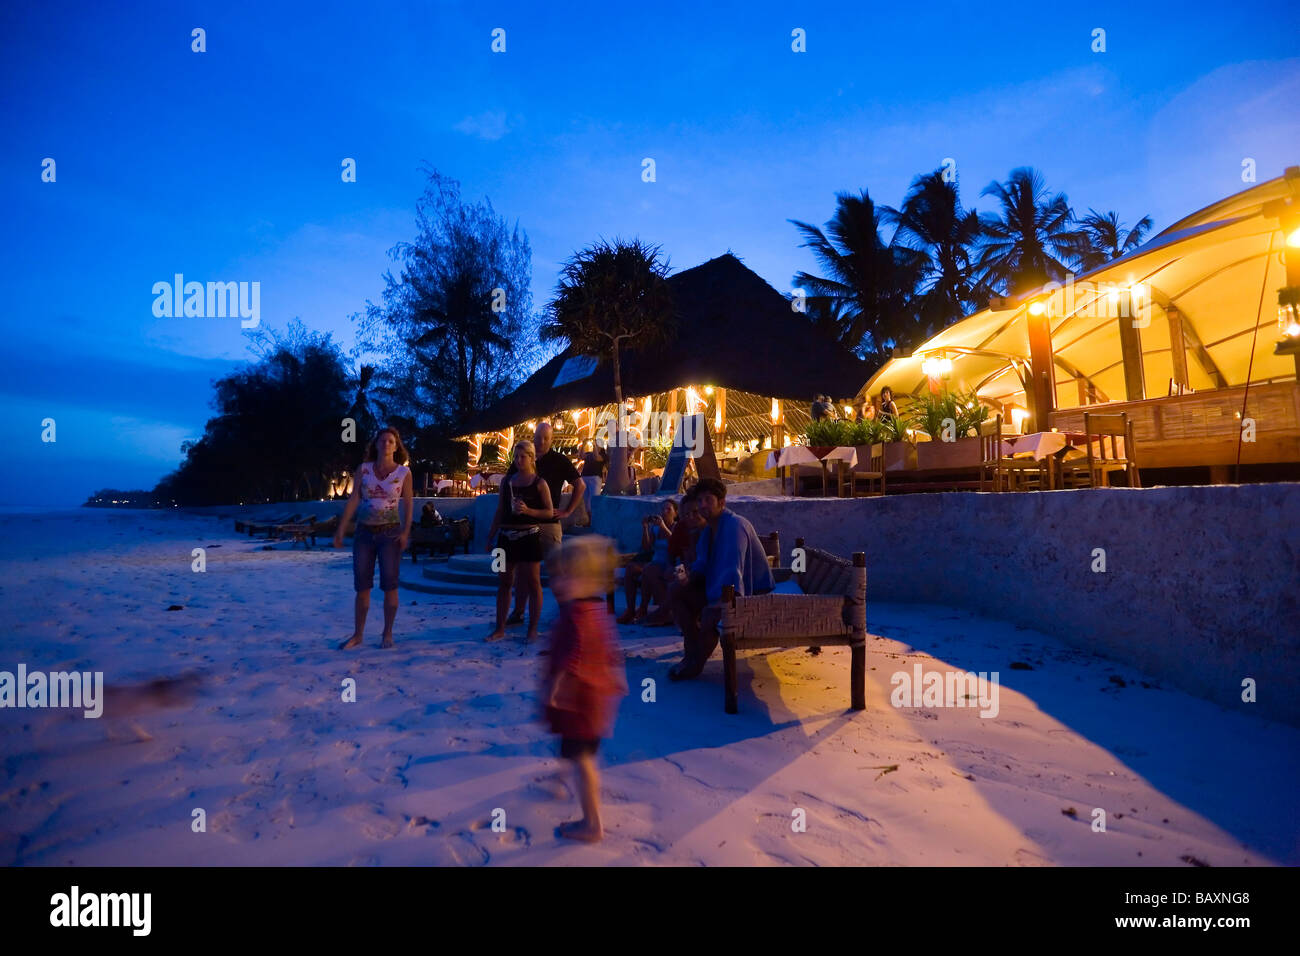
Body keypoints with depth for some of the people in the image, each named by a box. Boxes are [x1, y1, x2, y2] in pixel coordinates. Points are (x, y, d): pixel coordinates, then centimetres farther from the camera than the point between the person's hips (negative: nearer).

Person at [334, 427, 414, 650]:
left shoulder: (404, 472, -1)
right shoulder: (363, 469, 3)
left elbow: (408, 504, -2)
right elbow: (352, 500, 1)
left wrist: (405, 532, -12)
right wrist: (340, 530, -5)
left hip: (389, 533, -2)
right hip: (364, 533, 2)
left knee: (389, 585, -1)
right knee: (362, 586, 6)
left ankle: (387, 634, 11)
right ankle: (357, 635, 15)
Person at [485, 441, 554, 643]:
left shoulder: (539, 483, -1)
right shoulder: (506, 481, 11)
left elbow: (549, 512, -4)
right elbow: (500, 511, 15)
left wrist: (528, 510, -18)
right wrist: (490, 536, 13)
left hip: (530, 536, -4)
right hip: (506, 536, 4)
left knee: (532, 583, 1)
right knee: (503, 583, 8)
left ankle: (532, 629, 10)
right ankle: (500, 629, 17)